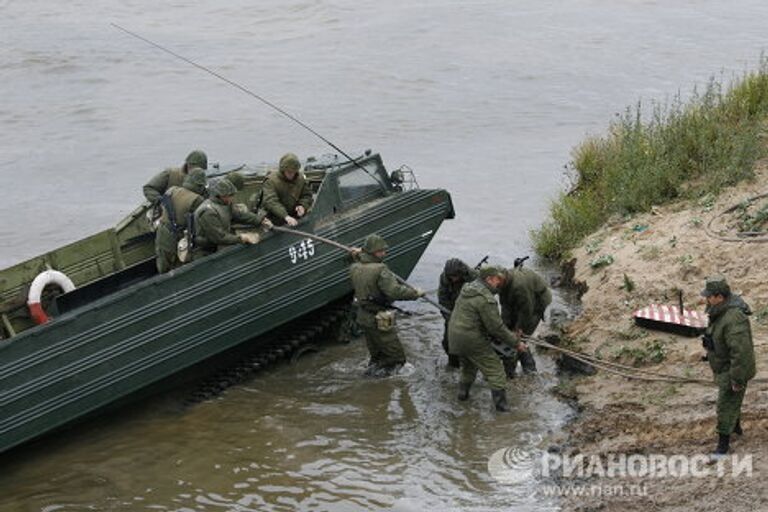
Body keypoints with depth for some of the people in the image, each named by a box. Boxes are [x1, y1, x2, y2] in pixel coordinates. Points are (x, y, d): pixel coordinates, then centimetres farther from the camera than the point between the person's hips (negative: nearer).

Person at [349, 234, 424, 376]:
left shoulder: (355, 268, 1)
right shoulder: (380, 270, -21)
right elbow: (394, 291, -29)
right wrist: (415, 293, -18)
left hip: (362, 317, 8)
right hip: (379, 321, -8)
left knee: (376, 354, 24)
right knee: (396, 357, 3)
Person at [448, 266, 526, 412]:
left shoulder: (467, 289, 8)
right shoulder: (486, 299, -22)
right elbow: (496, 327, -21)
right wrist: (516, 343, -11)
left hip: (455, 337, 8)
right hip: (473, 341, -8)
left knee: (468, 367, 31)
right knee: (494, 369, 4)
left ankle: (463, 393, 40)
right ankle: (501, 404, 5)